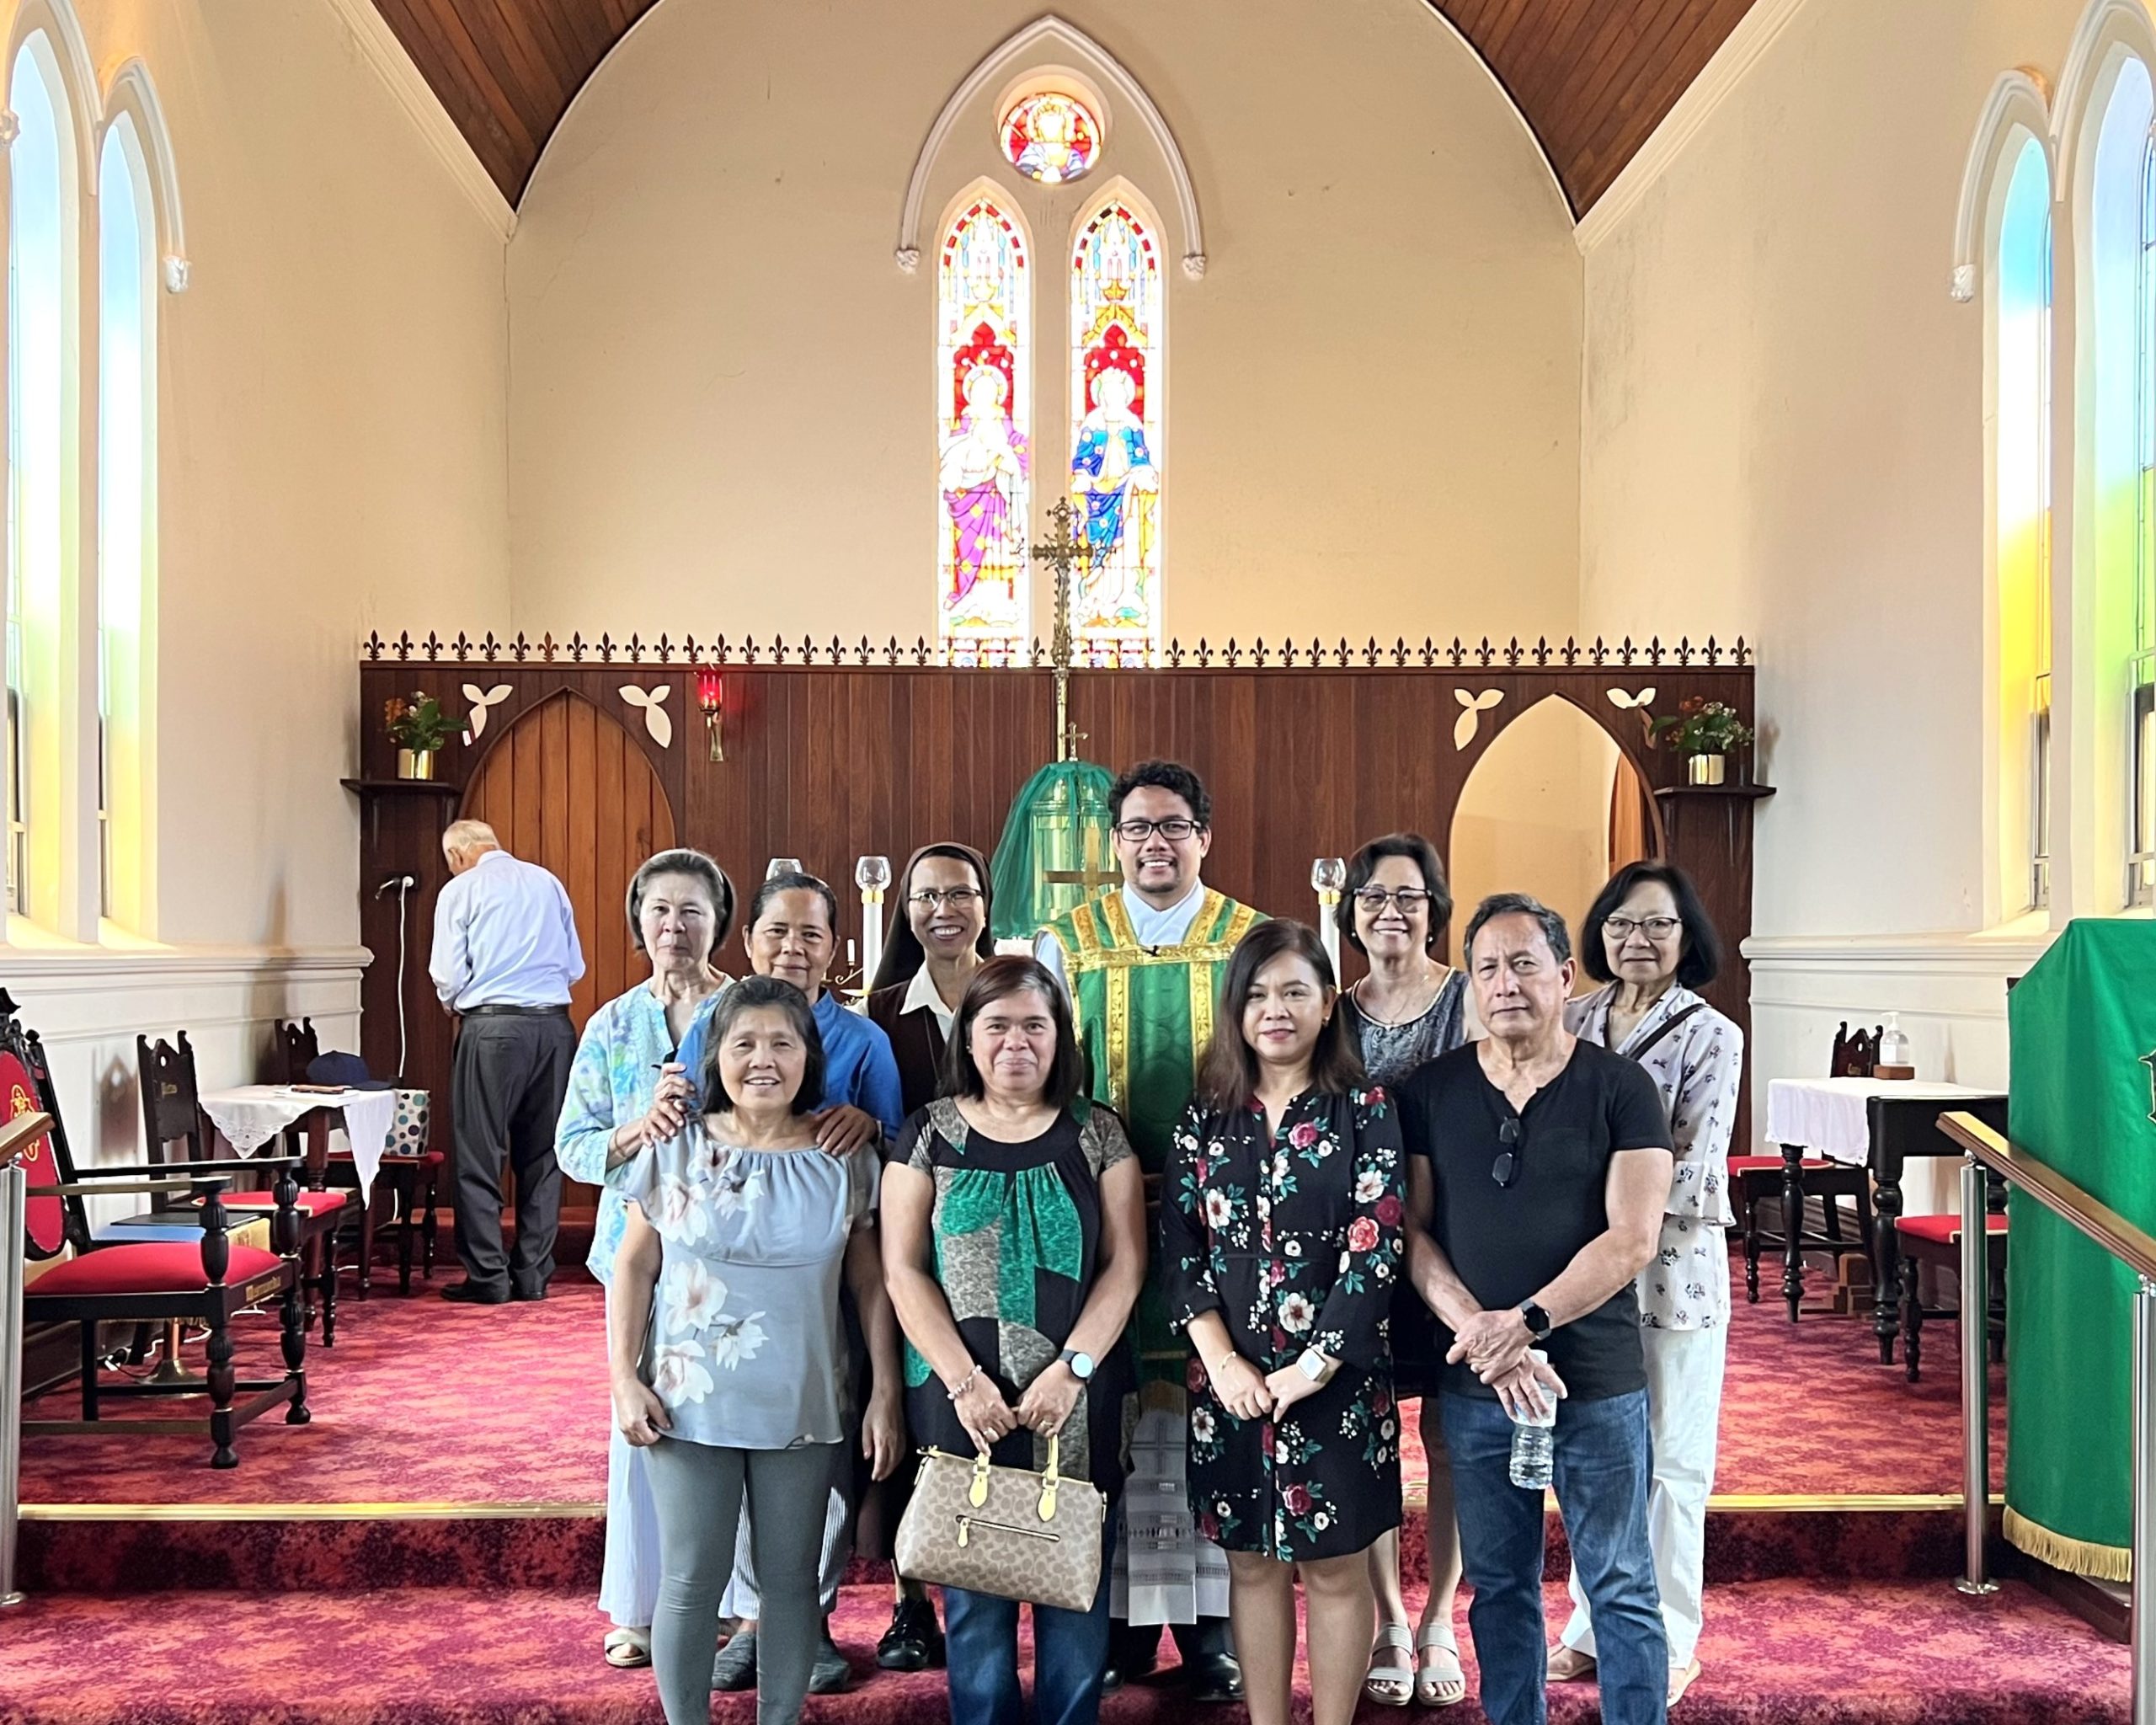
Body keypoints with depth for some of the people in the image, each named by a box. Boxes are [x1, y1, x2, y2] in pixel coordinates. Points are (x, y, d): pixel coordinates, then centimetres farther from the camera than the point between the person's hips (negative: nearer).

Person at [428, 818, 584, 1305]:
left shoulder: (460, 890, 0)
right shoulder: (548, 882, 12)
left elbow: (448, 974, -4)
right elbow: (575, 965, 12)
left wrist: (453, 1003, 16)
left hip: (492, 1027, -4)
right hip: (554, 1026, 4)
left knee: (479, 1155, 3)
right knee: (542, 1155, 11)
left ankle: (487, 1277, 3)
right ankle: (533, 1274, 14)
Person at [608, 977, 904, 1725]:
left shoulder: (843, 1161, -2)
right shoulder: (675, 1151, -3)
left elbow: (870, 1283, 2)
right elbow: (634, 1268, 2)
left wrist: (886, 1394, -1)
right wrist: (624, 1379, -5)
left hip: (803, 1407, 1)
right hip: (688, 1402, -1)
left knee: (791, 1579, 10)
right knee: (691, 1581, 5)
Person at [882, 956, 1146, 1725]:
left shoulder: (1096, 1134, 5)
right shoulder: (929, 1135, 4)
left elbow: (1125, 1263, 0)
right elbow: (903, 1269, 0)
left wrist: (1070, 1371, -11)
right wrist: (963, 1381, -10)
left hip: (1077, 1407, 0)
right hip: (962, 1403, 0)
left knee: (1075, 1594, 4)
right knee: (974, 1594, 6)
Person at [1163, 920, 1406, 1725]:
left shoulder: (1365, 1111, -3)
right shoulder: (1206, 1115, 5)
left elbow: (1377, 1247, -10)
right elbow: (1180, 1245, 1)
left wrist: (1312, 1368, -15)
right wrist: (1222, 1361, -10)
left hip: (1336, 1379, -3)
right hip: (1229, 1377, 3)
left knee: (1335, 1567, 6)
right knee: (1252, 1562, 12)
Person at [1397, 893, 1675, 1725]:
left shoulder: (1619, 1088, -4)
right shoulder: (1430, 1092, 4)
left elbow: (1632, 1238, -11)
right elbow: (1411, 1230, 1)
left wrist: (1526, 1323, -20)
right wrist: (1478, 1330, -14)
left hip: (1599, 1381, -2)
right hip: (1474, 1386, 3)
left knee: (1621, 1588, 6)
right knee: (1499, 1586, 14)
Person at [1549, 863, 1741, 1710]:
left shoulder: (1710, 1037, -9)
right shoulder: (1576, 1021, 5)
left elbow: (1688, 1179, -14)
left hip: (1670, 1267, -4)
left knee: (1669, 1458, 7)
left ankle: (1668, 1641, 19)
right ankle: (1597, 1626, 27)